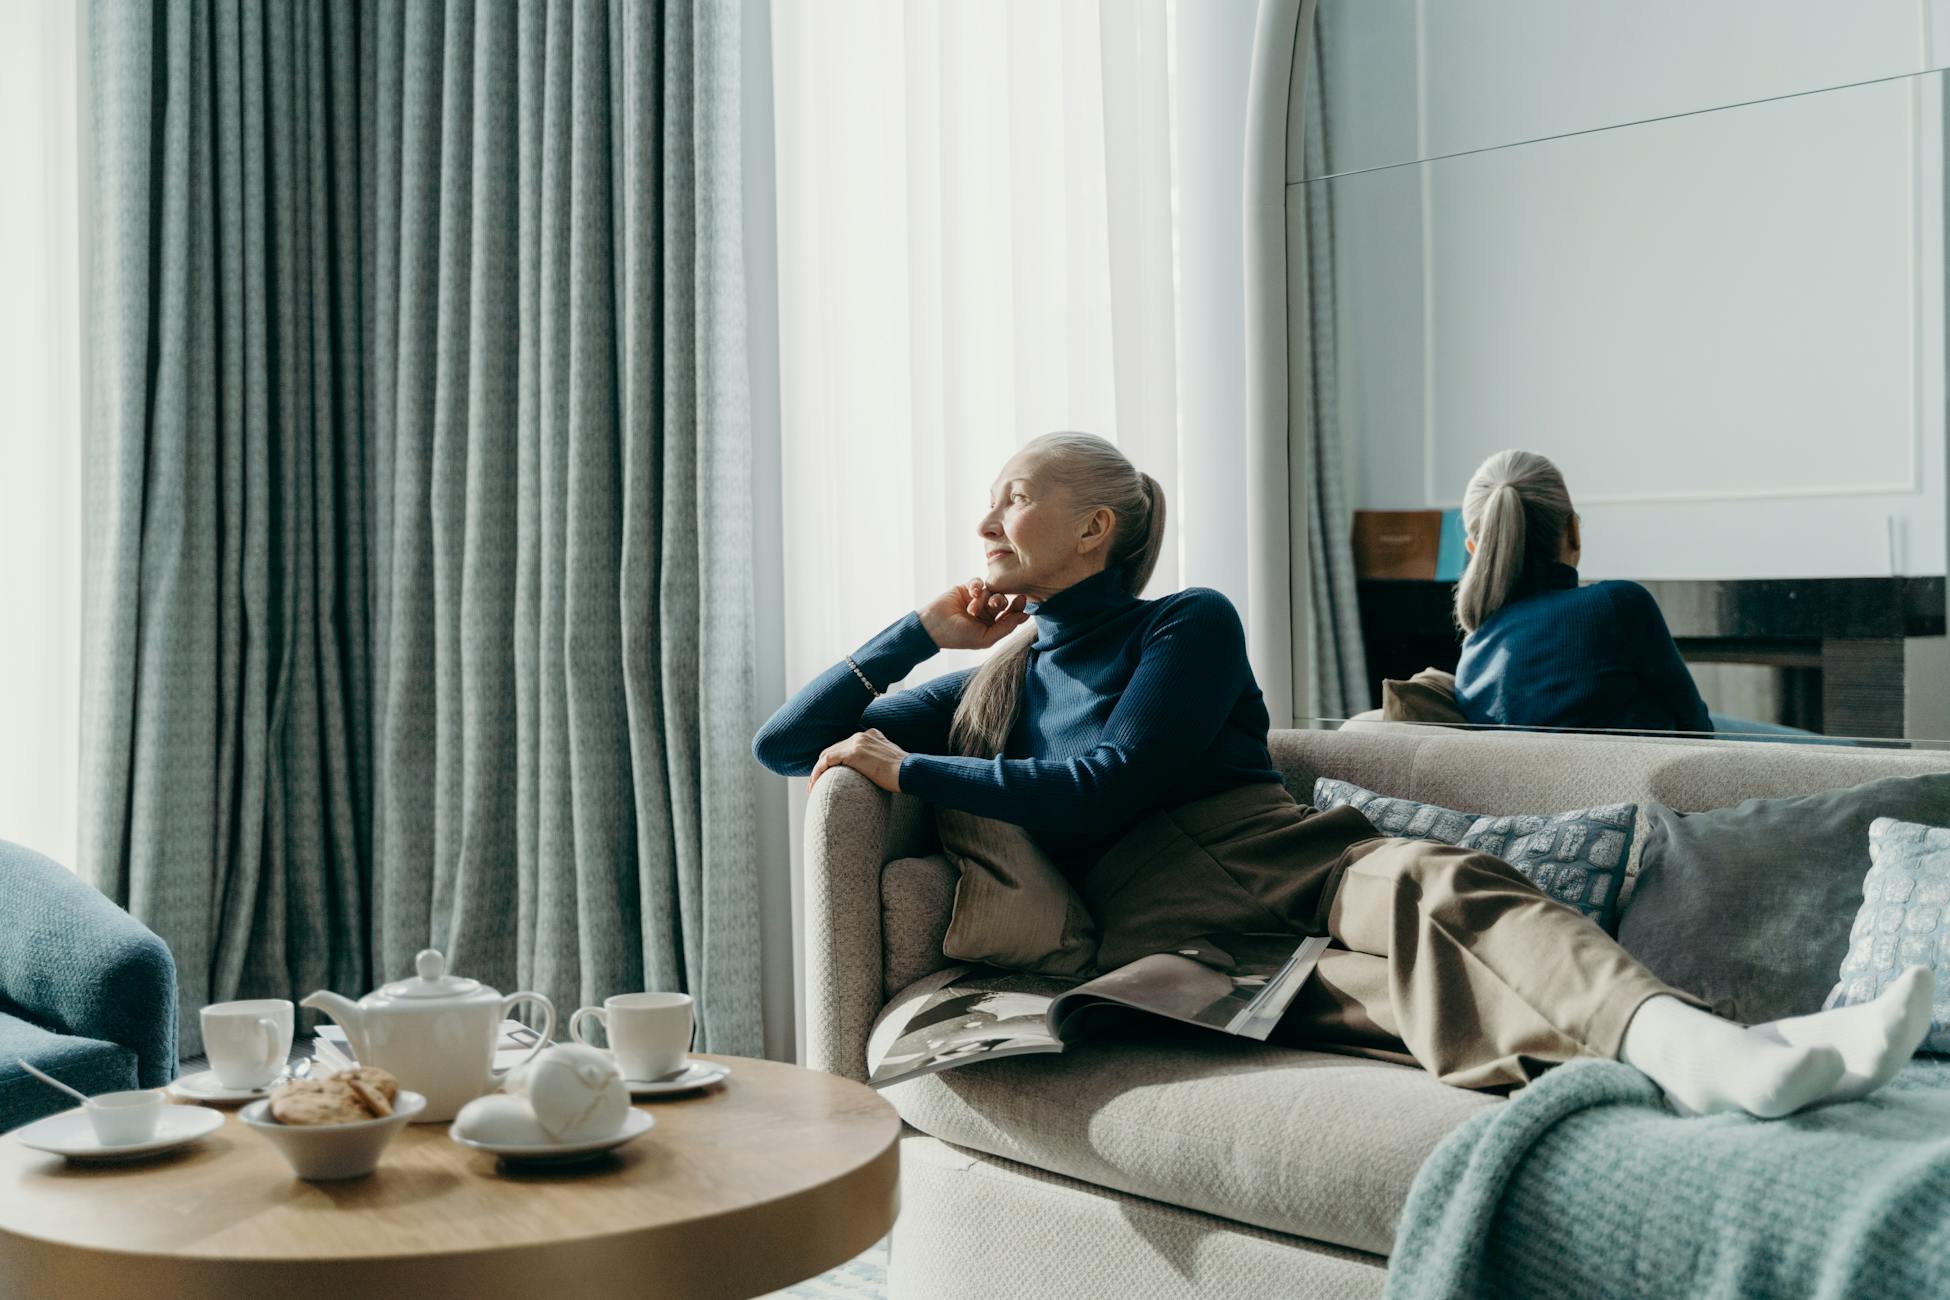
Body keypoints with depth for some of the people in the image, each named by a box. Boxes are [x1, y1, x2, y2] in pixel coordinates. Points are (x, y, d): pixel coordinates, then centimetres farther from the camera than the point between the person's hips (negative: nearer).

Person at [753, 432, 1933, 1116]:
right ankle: (1696, 1054, -62)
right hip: (1158, 927, 0)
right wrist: (922, 632, 24)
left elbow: (1115, 782, 0)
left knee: (1424, 887, -38)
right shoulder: (989, 688, 29)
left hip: (1276, 855, 1)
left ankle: (1695, 1049, -63)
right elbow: (785, 745, 33)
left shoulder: (1191, 626, 17)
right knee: (1381, 982, -35)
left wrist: (911, 769, 3)